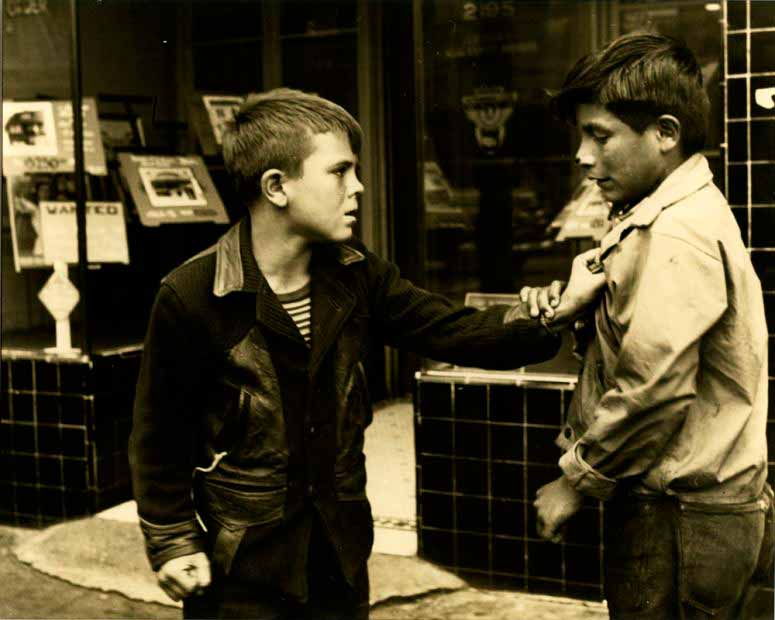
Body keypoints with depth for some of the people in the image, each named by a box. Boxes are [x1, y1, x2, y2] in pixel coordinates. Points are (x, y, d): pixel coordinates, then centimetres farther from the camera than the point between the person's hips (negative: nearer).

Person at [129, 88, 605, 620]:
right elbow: (160, 434, -9)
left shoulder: (357, 278, -1)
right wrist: (173, 544, -9)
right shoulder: (190, 297, -17)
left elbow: (454, 332, -4)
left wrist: (558, 310, -16)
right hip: (239, 564, -5)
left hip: (340, 550, 5)